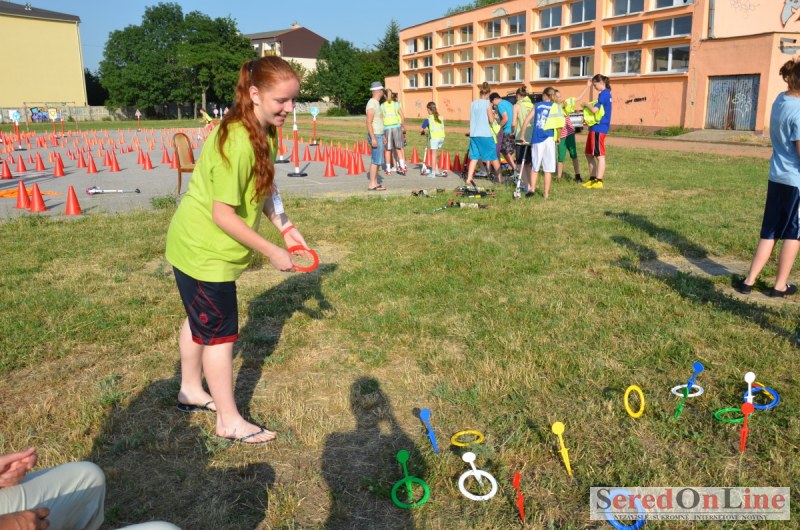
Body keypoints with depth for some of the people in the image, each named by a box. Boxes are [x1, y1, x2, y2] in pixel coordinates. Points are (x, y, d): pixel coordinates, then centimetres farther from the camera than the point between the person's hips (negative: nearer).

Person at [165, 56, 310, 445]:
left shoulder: (264, 132, -2)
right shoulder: (237, 141, -31)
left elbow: (265, 188, 5)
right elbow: (224, 215, -28)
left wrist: (286, 228, -5)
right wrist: (272, 252, -22)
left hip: (201, 245, 10)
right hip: (204, 250, -9)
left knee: (200, 319, 24)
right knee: (221, 333, 3)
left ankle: (191, 391, 45)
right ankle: (230, 422, 20)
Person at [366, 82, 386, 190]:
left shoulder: (376, 103, 16)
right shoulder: (372, 104, -15)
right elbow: (369, 122, -21)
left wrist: (382, 136, 24)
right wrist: (373, 138, -25)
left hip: (378, 135, 10)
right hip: (375, 136, -10)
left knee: (377, 160, 11)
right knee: (376, 160, -9)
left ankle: (375, 183, 15)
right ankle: (372, 184, -8)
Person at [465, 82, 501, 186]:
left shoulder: (473, 103, 8)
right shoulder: (487, 103, -7)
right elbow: (491, 120, -6)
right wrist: (492, 115, 14)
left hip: (473, 134, 4)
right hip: (485, 134, -4)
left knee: (474, 157, 7)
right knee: (494, 157, 8)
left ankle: (469, 179, -3)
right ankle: (500, 178, 15)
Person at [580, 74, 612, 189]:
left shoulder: (603, 94, -13)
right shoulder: (606, 94, 17)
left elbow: (595, 110, -22)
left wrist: (586, 104, -6)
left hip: (598, 128, -10)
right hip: (595, 127, 10)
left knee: (599, 155, -7)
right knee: (589, 154, 14)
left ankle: (599, 181, -6)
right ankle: (592, 179, 19)